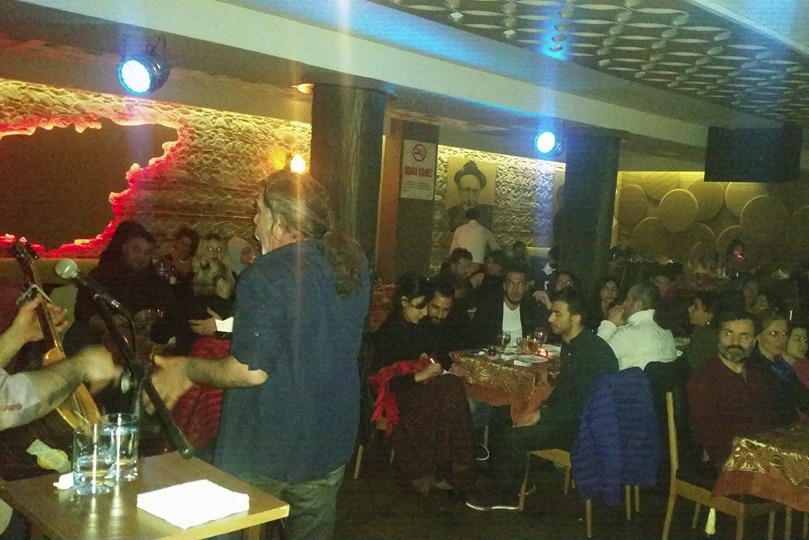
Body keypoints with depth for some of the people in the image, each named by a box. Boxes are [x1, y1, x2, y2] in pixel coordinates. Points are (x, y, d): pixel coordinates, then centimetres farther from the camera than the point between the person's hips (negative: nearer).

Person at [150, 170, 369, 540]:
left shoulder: (264, 276, -21)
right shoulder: (354, 263, 1)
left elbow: (250, 371, -22)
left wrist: (187, 370, -6)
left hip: (264, 458, -6)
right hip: (330, 449, 7)